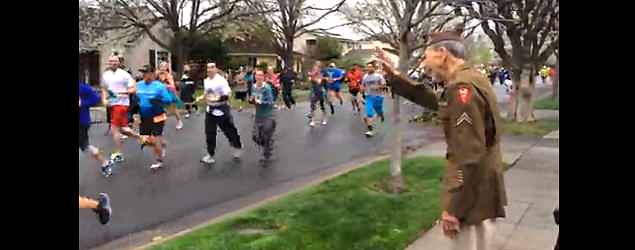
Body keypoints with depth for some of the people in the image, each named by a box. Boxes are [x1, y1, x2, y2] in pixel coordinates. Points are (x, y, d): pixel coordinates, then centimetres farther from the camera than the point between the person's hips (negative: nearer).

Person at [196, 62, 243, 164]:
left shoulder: (221, 80, -18)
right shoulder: (206, 81, 5)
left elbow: (227, 96, -20)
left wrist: (217, 99, -33)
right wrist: (201, 98, 0)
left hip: (221, 109, -6)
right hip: (210, 109, 6)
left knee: (229, 130, 9)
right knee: (209, 133, 7)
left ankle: (238, 147, 33)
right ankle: (210, 154, 18)